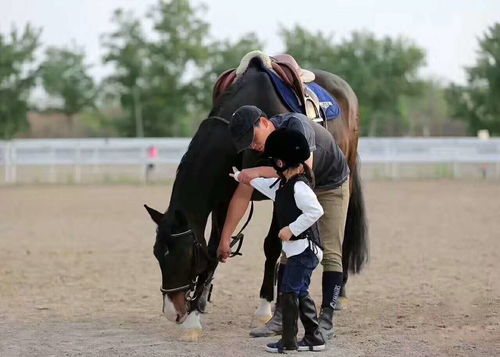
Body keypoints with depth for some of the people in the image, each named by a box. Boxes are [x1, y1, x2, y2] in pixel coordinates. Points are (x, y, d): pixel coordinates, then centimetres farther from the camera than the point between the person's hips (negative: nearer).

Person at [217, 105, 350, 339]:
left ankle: (326, 321, -8)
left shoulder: (295, 125, -37)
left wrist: (260, 171, -54)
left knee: (330, 253, -10)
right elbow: (242, 195, -12)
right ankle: (281, 318, 5)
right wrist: (224, 238, -13)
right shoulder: (254, 149, -18)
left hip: (332, 186, -6)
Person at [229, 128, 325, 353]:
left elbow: (316, 211, -29)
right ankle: (313, 338, 19)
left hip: (304, 249, -10)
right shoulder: (283, 185, 12)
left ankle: (289, 341, -1)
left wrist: (291, 229, -23)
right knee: (300, 293, 14)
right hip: (298, 249, 10)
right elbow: (267, 186, 33)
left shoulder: (299, 186, -19)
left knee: (289, 292, -5)